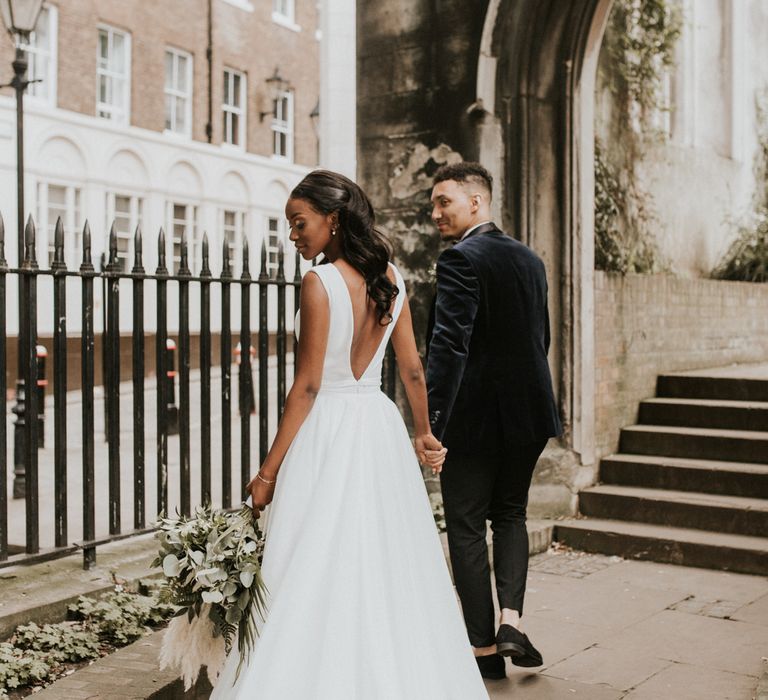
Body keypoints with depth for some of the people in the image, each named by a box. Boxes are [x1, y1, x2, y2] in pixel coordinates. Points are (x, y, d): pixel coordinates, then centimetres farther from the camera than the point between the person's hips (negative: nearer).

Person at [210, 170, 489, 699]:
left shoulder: (320, 283, -15)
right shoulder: (390, 277, 4)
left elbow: (308, 386, -16)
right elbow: (413, 368, 10)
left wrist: (268, 472, -10)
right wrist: (424, 433, 24)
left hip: (328, 429, -7)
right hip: (380, 424, 7)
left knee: (316, 579, 1)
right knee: (389, 569, 15)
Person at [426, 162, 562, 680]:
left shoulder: (461, 259, -14)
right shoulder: (531, 259, 10)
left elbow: (448, 345, -23)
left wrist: (429, 421, -24)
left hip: (474, 417, -7)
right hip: (528, 412, 7)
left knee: (467, 528, 6)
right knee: (510, 514, 21)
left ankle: (486, 648, 12)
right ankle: (512, 620, 6)